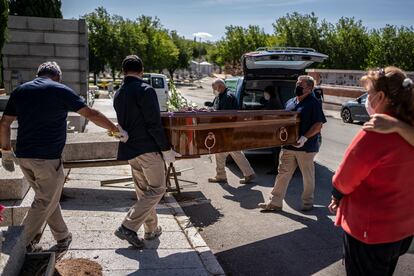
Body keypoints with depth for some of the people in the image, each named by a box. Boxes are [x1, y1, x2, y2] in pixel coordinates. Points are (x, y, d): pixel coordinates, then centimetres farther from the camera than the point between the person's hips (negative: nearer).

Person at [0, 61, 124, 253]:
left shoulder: (19, 91, 11)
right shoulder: (60, 90, -4)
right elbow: (91, 115, -6)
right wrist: (117, 131, 2)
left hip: (23, 156, 6)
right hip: (47, 158, -6)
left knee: (47, 197, 19)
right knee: (45, 202, 7)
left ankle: (63, 237, 28)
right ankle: (21, 244, 8)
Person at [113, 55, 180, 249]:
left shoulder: (118, 94, 11)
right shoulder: (145, 90, -13)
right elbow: (154, 124, -17)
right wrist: (166, 149, -10)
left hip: (129, 149, 8)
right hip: (148, 148, -8)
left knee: (143, 191, 17)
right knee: (157, 189, 1)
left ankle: (151, 229, 26)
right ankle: (128, 227, -5)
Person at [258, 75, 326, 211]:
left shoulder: (313, 103, -8)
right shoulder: (290, 102, 13)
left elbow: (318, 124, -14)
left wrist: (305, 137, -23)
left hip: (306, 147, -6)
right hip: (288, 146, 6)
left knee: (308, 176, 9)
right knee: (283, 173, 6)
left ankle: (308, 202, 25)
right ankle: (275, 202, 11)